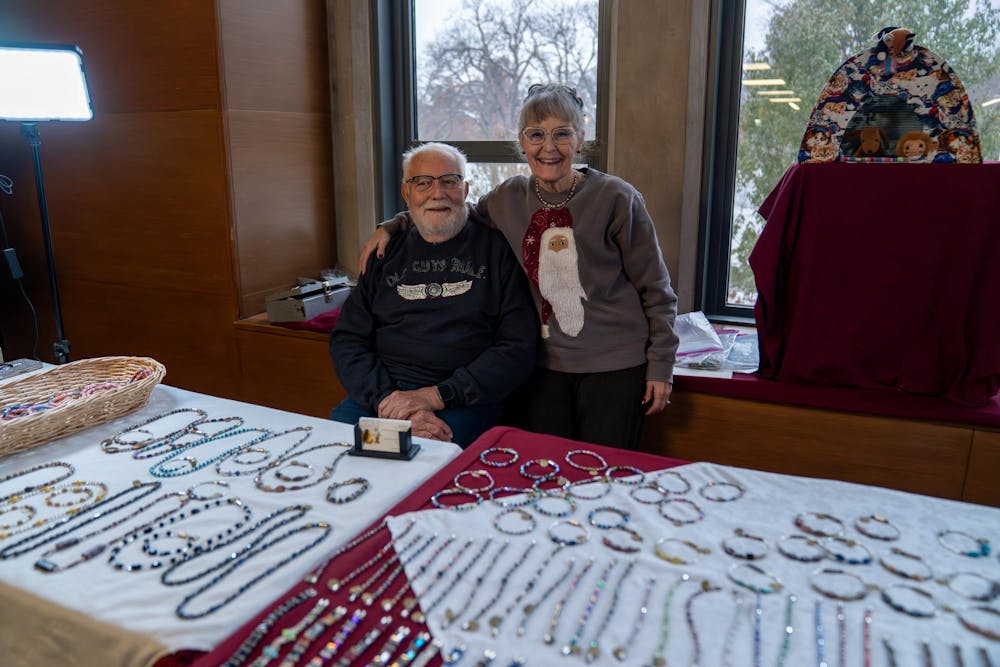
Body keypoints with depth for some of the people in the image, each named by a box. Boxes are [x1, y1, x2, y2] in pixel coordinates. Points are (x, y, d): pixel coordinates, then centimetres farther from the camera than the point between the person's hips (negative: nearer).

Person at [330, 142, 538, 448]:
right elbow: (347, 341, 8)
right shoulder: (386, 254, 14)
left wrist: (436, 396, -13)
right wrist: (389, 401, -12)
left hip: (464, 400, -3)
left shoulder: (496, 248, 4)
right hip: (380, 393, 4)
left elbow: (518, 348, -3)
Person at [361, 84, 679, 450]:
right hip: (543, 365, 3)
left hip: (613, 368, -3)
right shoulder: (508, 198, 1)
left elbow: (656, 291, -4)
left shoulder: (617, 199, -10)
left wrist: (660, 365, -4)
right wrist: (392, 226, 11)